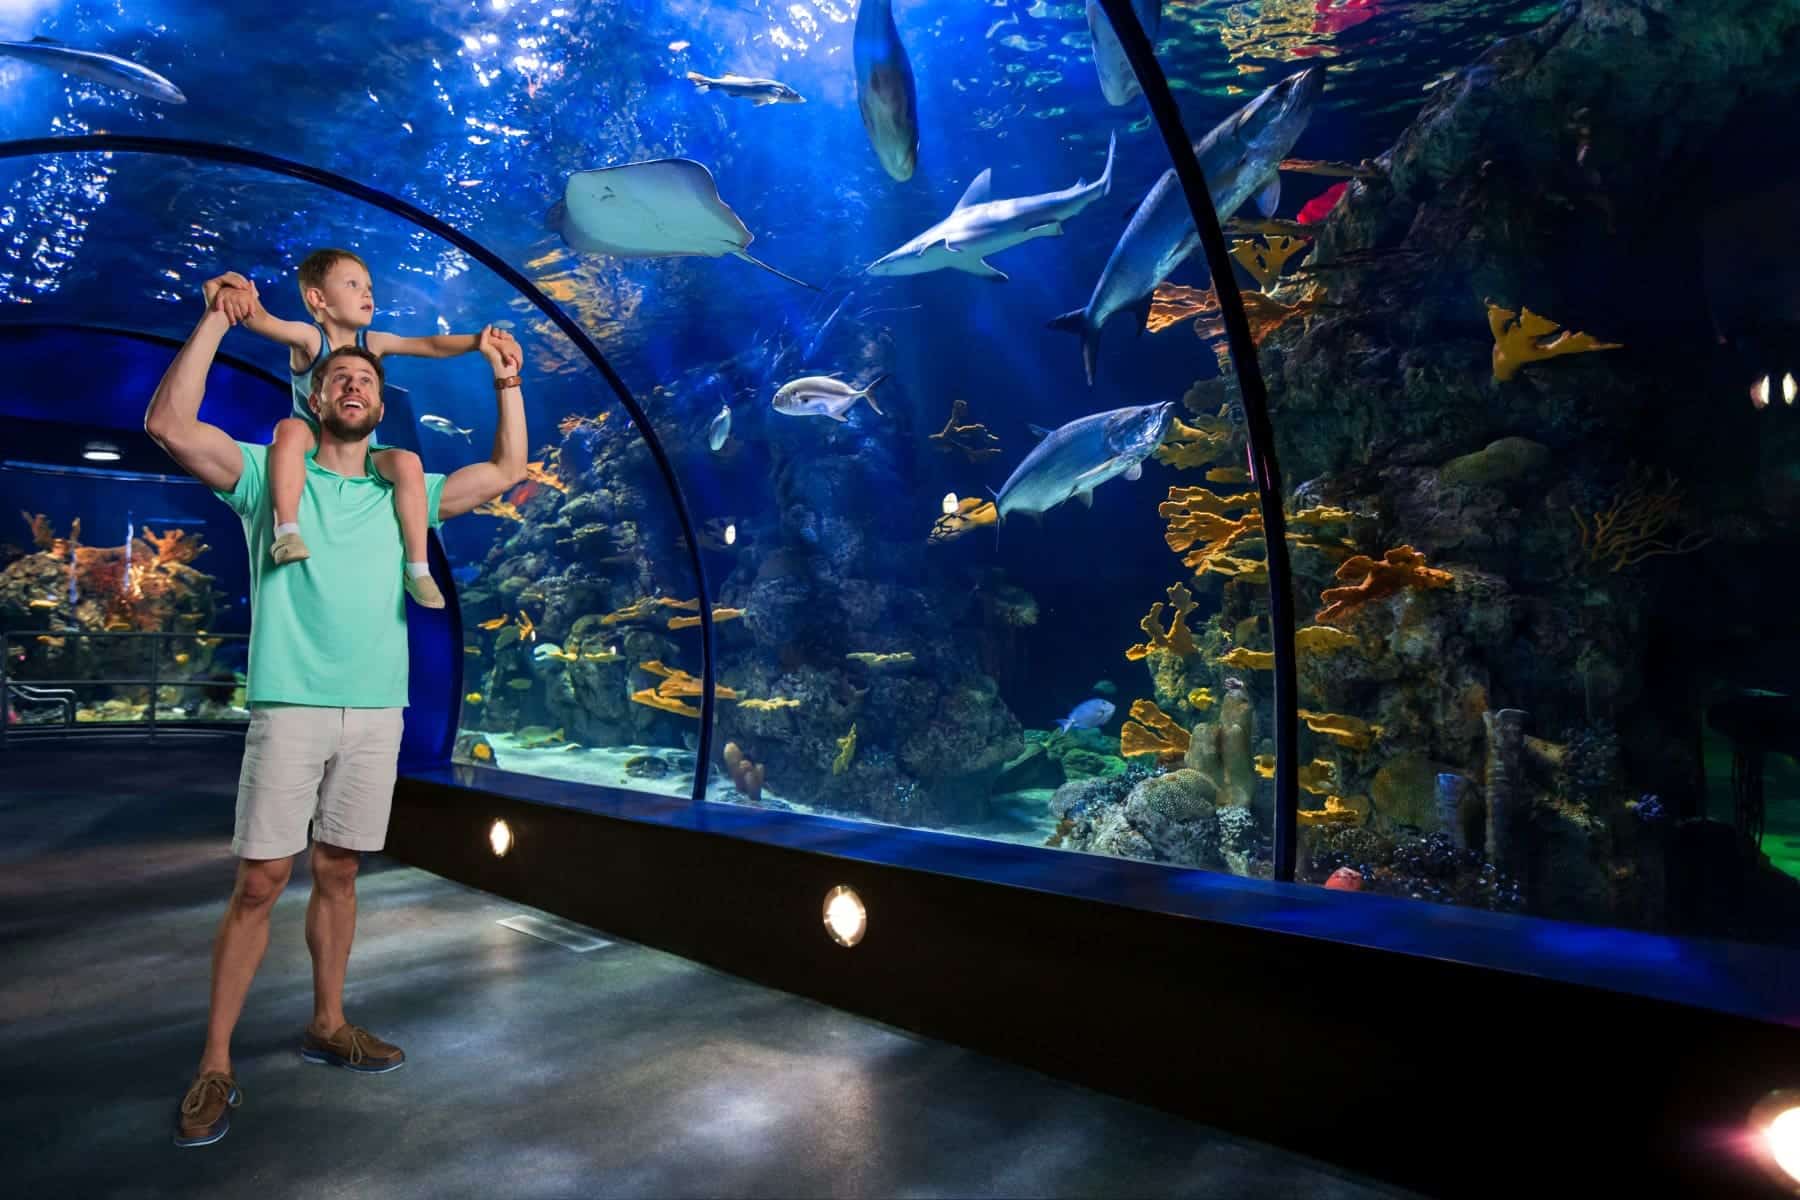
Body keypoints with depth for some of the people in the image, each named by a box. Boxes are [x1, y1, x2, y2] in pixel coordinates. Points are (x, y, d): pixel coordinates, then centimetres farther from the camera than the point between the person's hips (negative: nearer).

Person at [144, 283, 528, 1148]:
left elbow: (508, 470, 16)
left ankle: (327, 1025, 25)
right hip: (290, 707, -3)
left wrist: (506, 381, 9)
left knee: (337, 872, 12)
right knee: (259, 882, -3)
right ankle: (214, 1067, 8)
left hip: (377, 712, 3)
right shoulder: (268, 473, 6)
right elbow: (169, 425, -9)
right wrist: (217, 322, -8)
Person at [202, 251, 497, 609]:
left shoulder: (373, 342, -1)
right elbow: (261, 320, -30)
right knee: (290, 427, -35)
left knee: (408, 462, -27)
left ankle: (417, 569, -23)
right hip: (313, 451, -3)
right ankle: (287, 531, -39)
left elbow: (433, 346, -6)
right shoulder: (308, 338, -11)